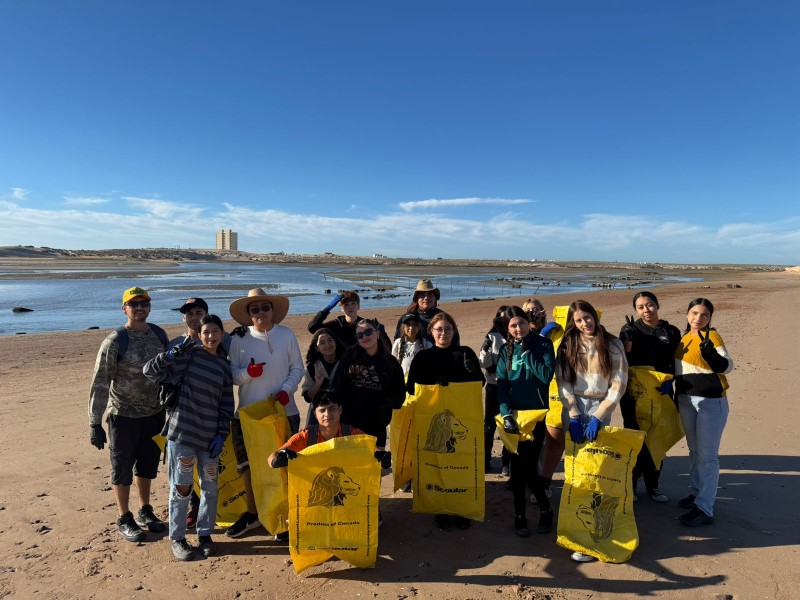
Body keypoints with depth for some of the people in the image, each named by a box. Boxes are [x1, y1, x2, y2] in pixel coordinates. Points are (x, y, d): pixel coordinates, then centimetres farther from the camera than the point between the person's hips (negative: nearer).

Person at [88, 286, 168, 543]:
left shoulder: (159, 334, -1)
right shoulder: (115, 342, -16)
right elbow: (100, 384, -15)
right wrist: (95, 424, -16)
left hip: (154, 413, 5)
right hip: (124, 416, -5)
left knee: (148, 466, 18)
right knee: (123, 469, 9)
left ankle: (145, 512, 36)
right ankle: (124, 519, 28)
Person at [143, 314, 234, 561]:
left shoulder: (225, 366, 8)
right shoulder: (189, 355, -3)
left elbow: (226, 404, 10)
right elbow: (150, 371, -6)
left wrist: (221, 434, 2)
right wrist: (171, 354, -22)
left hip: (209, 436, 4)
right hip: (182, 432, -4)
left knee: (210, 487, 11)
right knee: (181, 486, 4)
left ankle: (205, 534, 28)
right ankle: (177, 538, 21)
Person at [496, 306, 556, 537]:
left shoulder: (543, 344, -4)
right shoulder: (506, 349, 3)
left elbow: (547, 376, -16)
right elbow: (501, 383, -2)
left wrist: (528, 352, -15)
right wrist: (506, 413, -13)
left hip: (536, 412, -3)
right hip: (513, 412, 3)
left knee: (528, 466, -4)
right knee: (517, 465, 8)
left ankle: (545, 509, 21)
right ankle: (519, 515, 23)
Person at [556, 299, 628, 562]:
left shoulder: (613, 345, 0)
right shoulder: (568, 346, 5)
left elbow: (618, 385, -3)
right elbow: (563, 383, 0)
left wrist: (597, 418, -11)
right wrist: (574, 418, -9)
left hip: (600, 409, -2)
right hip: (573, 409, 2)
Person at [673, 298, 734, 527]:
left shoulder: (711, 336, -10)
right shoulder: (683, 338, 8)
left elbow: (727, 366, -18)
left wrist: (710, 353, -34)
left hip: (711, 401, -7)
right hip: (686, 400, 7)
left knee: (707, 455, -4)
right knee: (694, 450, 18)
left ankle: (705, 509, 1)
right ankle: (696, 492, 32)